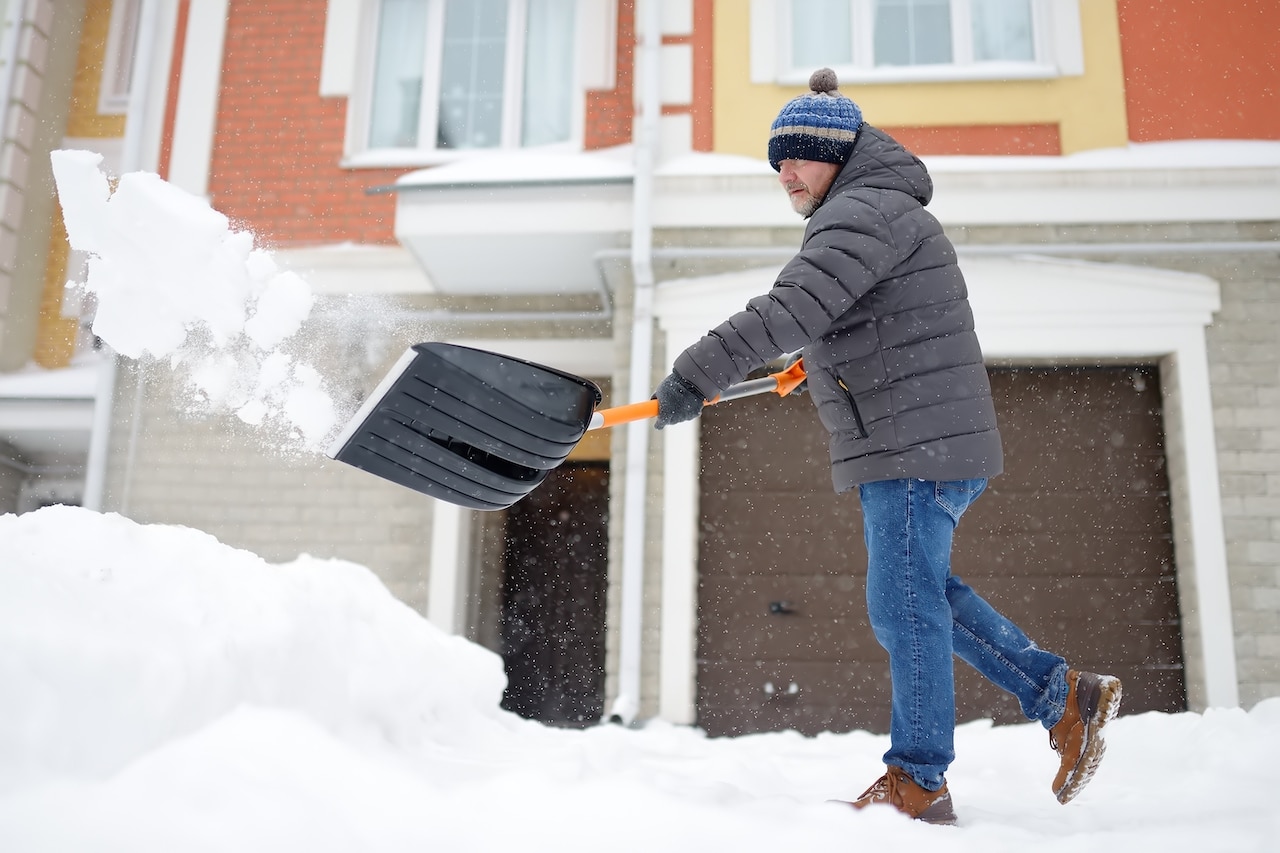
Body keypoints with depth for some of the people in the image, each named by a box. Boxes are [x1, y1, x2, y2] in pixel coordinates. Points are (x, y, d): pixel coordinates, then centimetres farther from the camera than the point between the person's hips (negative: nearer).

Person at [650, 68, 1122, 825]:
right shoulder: (861, 213, 21)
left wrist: (695, 377, -28)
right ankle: (1065, 696, 21)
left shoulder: (864, 211, -14)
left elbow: (791, 309, -27)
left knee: (904, 604, -5)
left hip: (918, 444, -11)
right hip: (918, 444, 11)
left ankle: (918, 782, 6)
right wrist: (821, 361, 44)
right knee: (922, 593, 17)